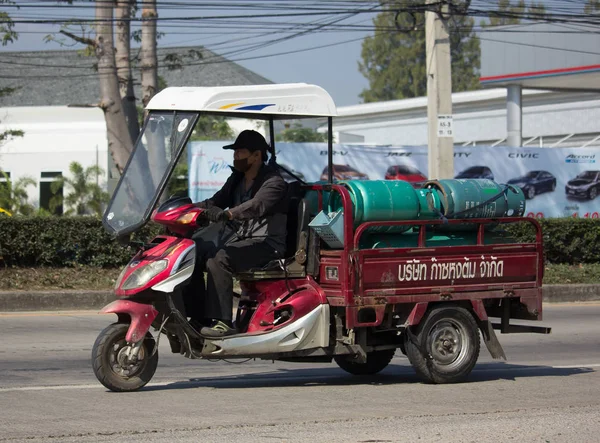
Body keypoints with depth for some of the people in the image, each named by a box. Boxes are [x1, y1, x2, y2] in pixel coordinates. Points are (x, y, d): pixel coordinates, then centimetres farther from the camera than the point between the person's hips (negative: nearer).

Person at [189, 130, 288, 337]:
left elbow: (255, 206, -30)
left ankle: (221, 322, -31)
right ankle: (197, 317, -7)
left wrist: (226, 214, -47)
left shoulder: (274, 182, -11)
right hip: (239, 237, 9)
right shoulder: (237, 179, 17)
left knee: (218, 260, -31)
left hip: (266, 244, -9)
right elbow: (217, 201, 11)